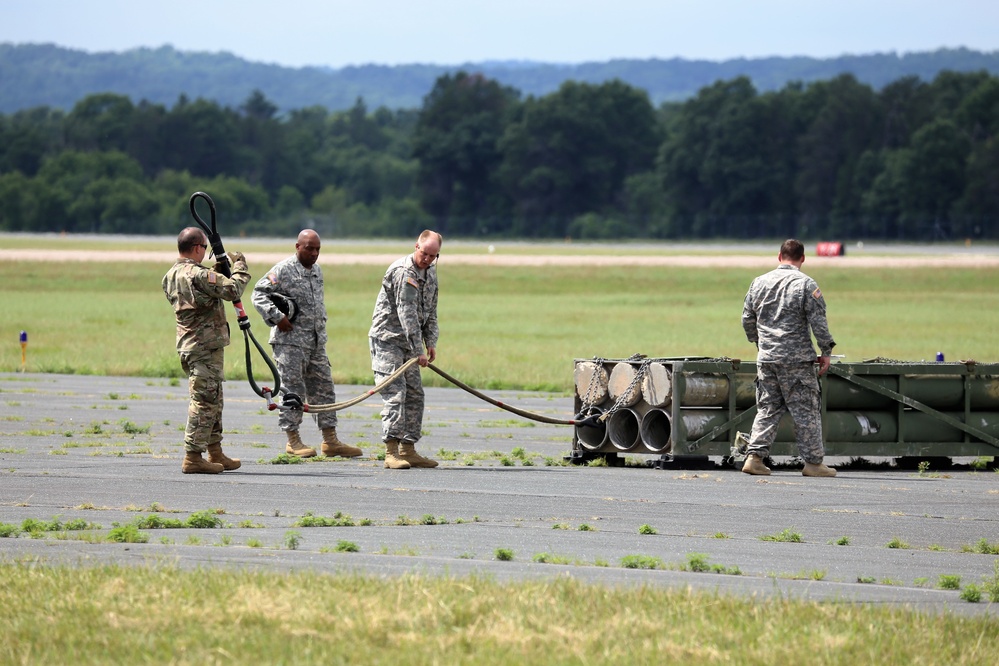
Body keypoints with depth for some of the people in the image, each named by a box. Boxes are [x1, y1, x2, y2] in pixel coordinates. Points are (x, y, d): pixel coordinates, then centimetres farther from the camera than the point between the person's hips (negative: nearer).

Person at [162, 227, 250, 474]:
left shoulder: (170, 276, 10)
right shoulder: (198, 275, -18)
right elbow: (233, 290, -20)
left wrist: (215, 274, 19)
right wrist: (239, 265, -5)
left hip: (188, 345, 10)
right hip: (206, 346, -10)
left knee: (213, 399, 18)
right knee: (204, 401, -7)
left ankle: (215, 453, 25)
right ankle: (193, 458, -8)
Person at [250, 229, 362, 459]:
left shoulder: (317, 271, 15)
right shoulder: (283, 270, -9)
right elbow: (259, 294, -12)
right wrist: (276, 318, -19)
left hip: (316, 341, 8)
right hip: (290, 340, -8)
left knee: (324, 387, 7)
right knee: (292, 389, -4)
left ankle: (330, 441, 11)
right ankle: (293, 440, 2)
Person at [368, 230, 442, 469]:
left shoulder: (430, 273, 10)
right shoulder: (403, 272, -19)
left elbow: (430, 312, 19)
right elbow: (407, 314, -23)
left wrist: (431, 343, 8)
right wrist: (418, 351, -25)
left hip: (408, 342, 9)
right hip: (386, 339, -9)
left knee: (415, 394, 8)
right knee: (395, 393, -15)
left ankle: (408, 450, 13)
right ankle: (391, 453, -18)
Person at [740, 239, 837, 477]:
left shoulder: (759, 283, 8)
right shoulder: (806, 285, -7)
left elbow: (747, 319, 15)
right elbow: (818, 321, -9)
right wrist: (826, 352, -1)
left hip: (766, 359, 5)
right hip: (797, 359, -5)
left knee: (767, 409, 11)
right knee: (806, 411, 1)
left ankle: (755, 456, 2)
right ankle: (813, 462, 4)